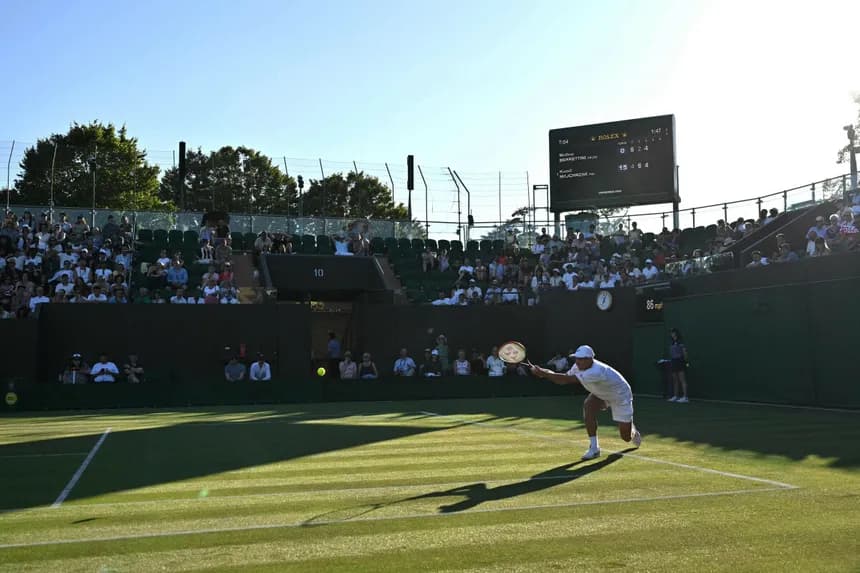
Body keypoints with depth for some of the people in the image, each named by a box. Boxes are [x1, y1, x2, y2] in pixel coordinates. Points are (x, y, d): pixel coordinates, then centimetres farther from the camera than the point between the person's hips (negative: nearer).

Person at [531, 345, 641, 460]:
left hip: (620, 396, -6)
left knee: (626, 437, -1)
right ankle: (594, 448, -17)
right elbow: (564, 380, -15)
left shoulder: (596, 372, -44)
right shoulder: (578, 366, -19)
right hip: (601, 395, 6)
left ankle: (633, 430, 41)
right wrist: (544, 372, -34)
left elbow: (568, 379, -49)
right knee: (588, 406, -28)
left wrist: (543, 373, -52)